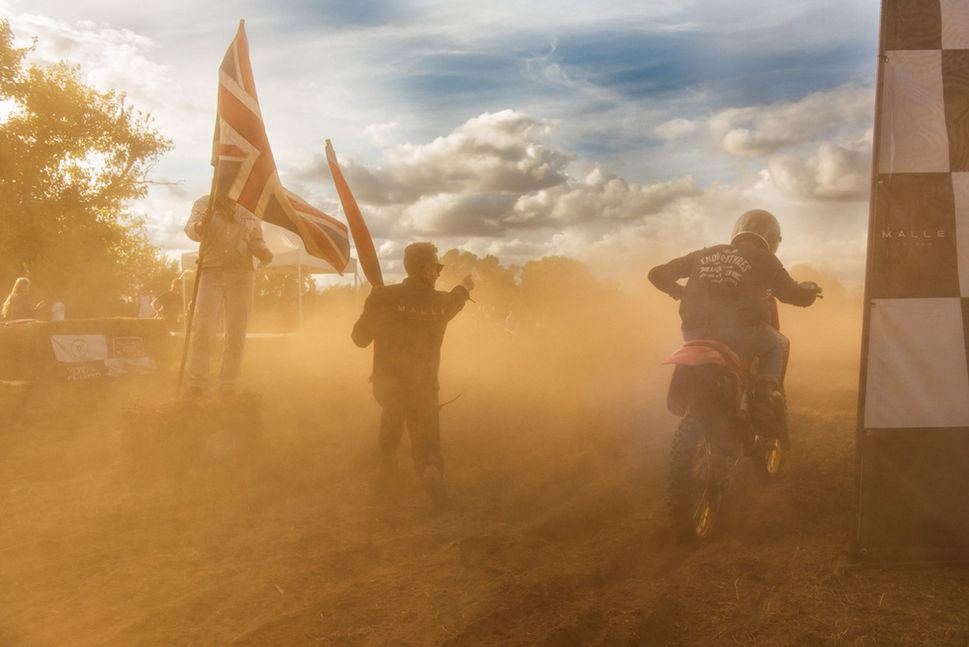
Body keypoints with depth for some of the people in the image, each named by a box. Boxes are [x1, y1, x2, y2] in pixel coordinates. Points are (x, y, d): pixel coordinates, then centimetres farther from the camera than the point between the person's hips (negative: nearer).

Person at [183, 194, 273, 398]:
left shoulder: (249, 211, 14)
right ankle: (196, 383, -11)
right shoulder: (204, 203, 7)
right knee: (202, 327, -16)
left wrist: (265, 252, -11)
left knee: (236, 333, 0)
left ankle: (228, 387, 7)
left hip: (240, 276, 2)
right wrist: (202, 223, -31)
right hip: (211, 273, -2)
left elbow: (257, 242, 13)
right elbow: (192, 231, -8)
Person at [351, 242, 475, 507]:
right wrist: (464, 288, 45)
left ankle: (387, 460, 40)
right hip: (424, 387, -1)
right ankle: (430, 470, -24)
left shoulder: (384, 297, -13)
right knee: (425, 442, 8)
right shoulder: (442, 302, -5)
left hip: (386, 384, 1)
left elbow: (360, 338, -5)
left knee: (392, 411, 34)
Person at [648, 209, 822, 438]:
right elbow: (790, 293, 10)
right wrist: (810, 291, 33)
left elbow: (658, 274, 25)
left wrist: (683, 293, 43)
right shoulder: (762, 259, 12)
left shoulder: (704, 255, 22)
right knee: (778, 345, 24)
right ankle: (763, 398, 2)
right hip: (739, 331, -4)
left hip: (695, 332, 4)